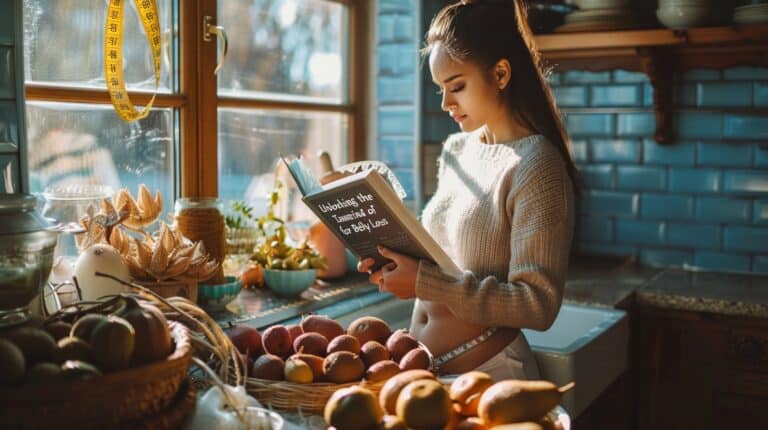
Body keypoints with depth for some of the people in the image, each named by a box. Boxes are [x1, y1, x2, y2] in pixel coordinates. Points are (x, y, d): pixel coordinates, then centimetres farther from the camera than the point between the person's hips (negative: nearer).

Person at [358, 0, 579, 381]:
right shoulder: (455, 151, 5)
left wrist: (425, 283, -24)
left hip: (487, 371, -7)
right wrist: (397, 260, -4)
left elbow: (538, 305, -20)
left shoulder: (535, 166, -17)